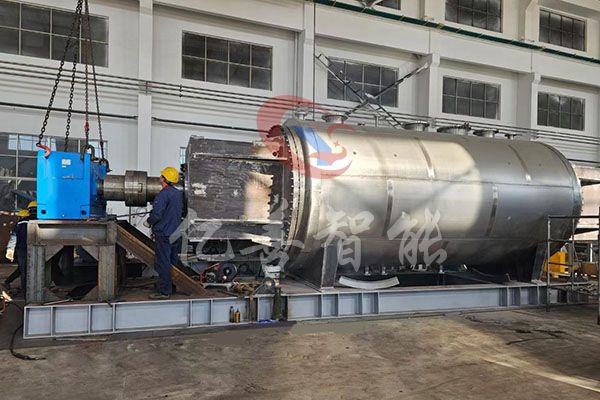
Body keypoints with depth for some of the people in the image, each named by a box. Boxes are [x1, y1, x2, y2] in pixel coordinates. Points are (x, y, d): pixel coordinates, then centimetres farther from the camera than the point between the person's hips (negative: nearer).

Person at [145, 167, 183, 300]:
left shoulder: (163, 194, -17)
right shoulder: (179, 193, 10)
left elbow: (157, 213, -23)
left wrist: (148, 222, -5)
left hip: (164, 233, -9)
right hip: (176, 234, 9)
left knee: (162, 263, -3)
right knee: (173, 262, 16)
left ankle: (164, 291, -1)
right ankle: (174, 288, 23)